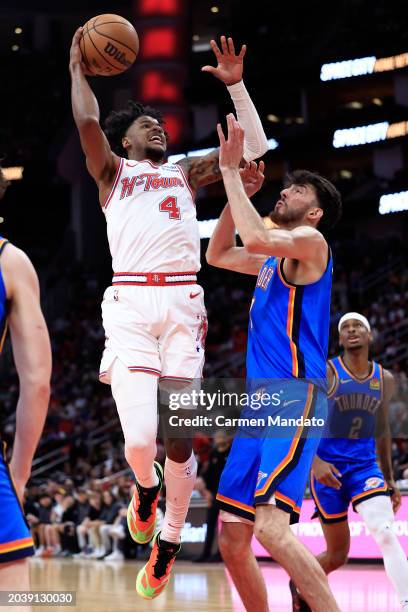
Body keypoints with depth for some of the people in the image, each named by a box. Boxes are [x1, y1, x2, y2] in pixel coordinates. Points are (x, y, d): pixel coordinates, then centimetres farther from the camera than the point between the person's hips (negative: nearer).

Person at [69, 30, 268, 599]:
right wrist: (78, 68, 11)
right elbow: (87, 121, 0)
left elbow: (254, 146, 19)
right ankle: (145, 488, 21)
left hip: (183, 302, 2)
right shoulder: (113, 172, 19)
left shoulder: (185, 173, 26)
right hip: (130, 301, -2)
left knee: (178, 440, -3)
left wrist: (235, 84, 17)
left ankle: (168, 543, 16)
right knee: (141, 439, -15)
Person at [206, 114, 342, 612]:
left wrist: (230, 171, -12)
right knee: (231, 538, 8)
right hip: (260, 402, 10)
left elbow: (255, 238, -22)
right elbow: (217, 254, 36)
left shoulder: (311, 242, -3)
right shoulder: (274, 260, 23)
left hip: (295, 400, -10)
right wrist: (238, 193, 22)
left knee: (271, 527, -26)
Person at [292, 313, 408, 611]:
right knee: (338, 554, 5)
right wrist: (315, 462, -23)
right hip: (328, 466, -3)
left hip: (365, 464, 3)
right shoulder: (325, 373, -9)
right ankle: (300, 583, 35)